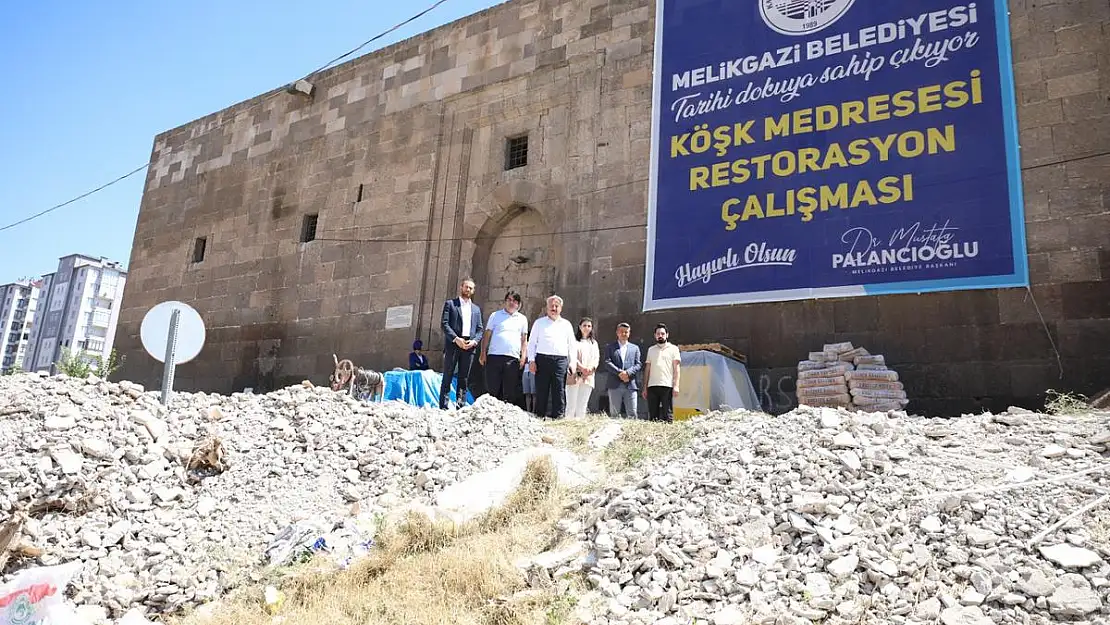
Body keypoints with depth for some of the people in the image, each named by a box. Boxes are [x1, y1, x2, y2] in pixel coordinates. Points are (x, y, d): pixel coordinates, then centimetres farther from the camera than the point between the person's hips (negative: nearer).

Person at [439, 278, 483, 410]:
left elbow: (479, 329, 14)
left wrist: (474, 341, -6)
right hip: (453, 345, -3)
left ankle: (460, 407, 4)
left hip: (469, 346, 3)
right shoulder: (450, 304, 9)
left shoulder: (476, 309, 21)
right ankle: (443, 407, -4)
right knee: (447, 378, -4)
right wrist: (456, 339, -14)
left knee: (464, 379, 3)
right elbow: (445, 324, -2)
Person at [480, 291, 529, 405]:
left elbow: (524, 340, 14)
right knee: (492, 388, -3)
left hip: (513, 358, 1)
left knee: (510, 391, 1)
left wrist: (523, 356, 3)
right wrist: (483, 353, 1)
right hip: (494, 356, -1)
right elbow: (487, 335, 10)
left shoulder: (522, 319, 16)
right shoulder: (495, 315, 12)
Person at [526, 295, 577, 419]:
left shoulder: (566, 324, 19)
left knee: (559, 390, -4)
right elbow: (532, 342, 10)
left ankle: (557, 417, -1)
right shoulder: (539, 322, 14)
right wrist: (531, 360, -1)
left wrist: (573, 362, 6)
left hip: (561, 360, 1)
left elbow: (572, 345, 17)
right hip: (542, 359, -1)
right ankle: (539, 417, 0)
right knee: (541, 390, -3)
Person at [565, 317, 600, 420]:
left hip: (588, 377, 4)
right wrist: (581, 367, -19)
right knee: (571, 405, -8)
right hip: (574, 375, -4)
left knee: (582, 406, 1)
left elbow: (596, 358, 13)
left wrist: (591, 368, -9)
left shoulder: (594, 343, 22)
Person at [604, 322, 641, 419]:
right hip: (615, 385, -1)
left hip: (630, 385, 1)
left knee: (632, 414, -3)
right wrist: (619, 373, -14)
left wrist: (627, 373, -11)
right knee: (614, 414, -1)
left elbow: (638, 365, 7)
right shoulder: (610, 347, 12)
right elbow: (607, 363, -1)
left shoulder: (635, 348, 17)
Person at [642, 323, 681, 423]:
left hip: (667, 386, -3)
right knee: (652, 415, 3)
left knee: (667, 416, -7)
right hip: (652, 386, 4)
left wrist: (676, 385, -9)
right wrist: (645, 387, 12)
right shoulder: (651, 349, 18)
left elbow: (676, 368, 2)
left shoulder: (673, 348, 8)